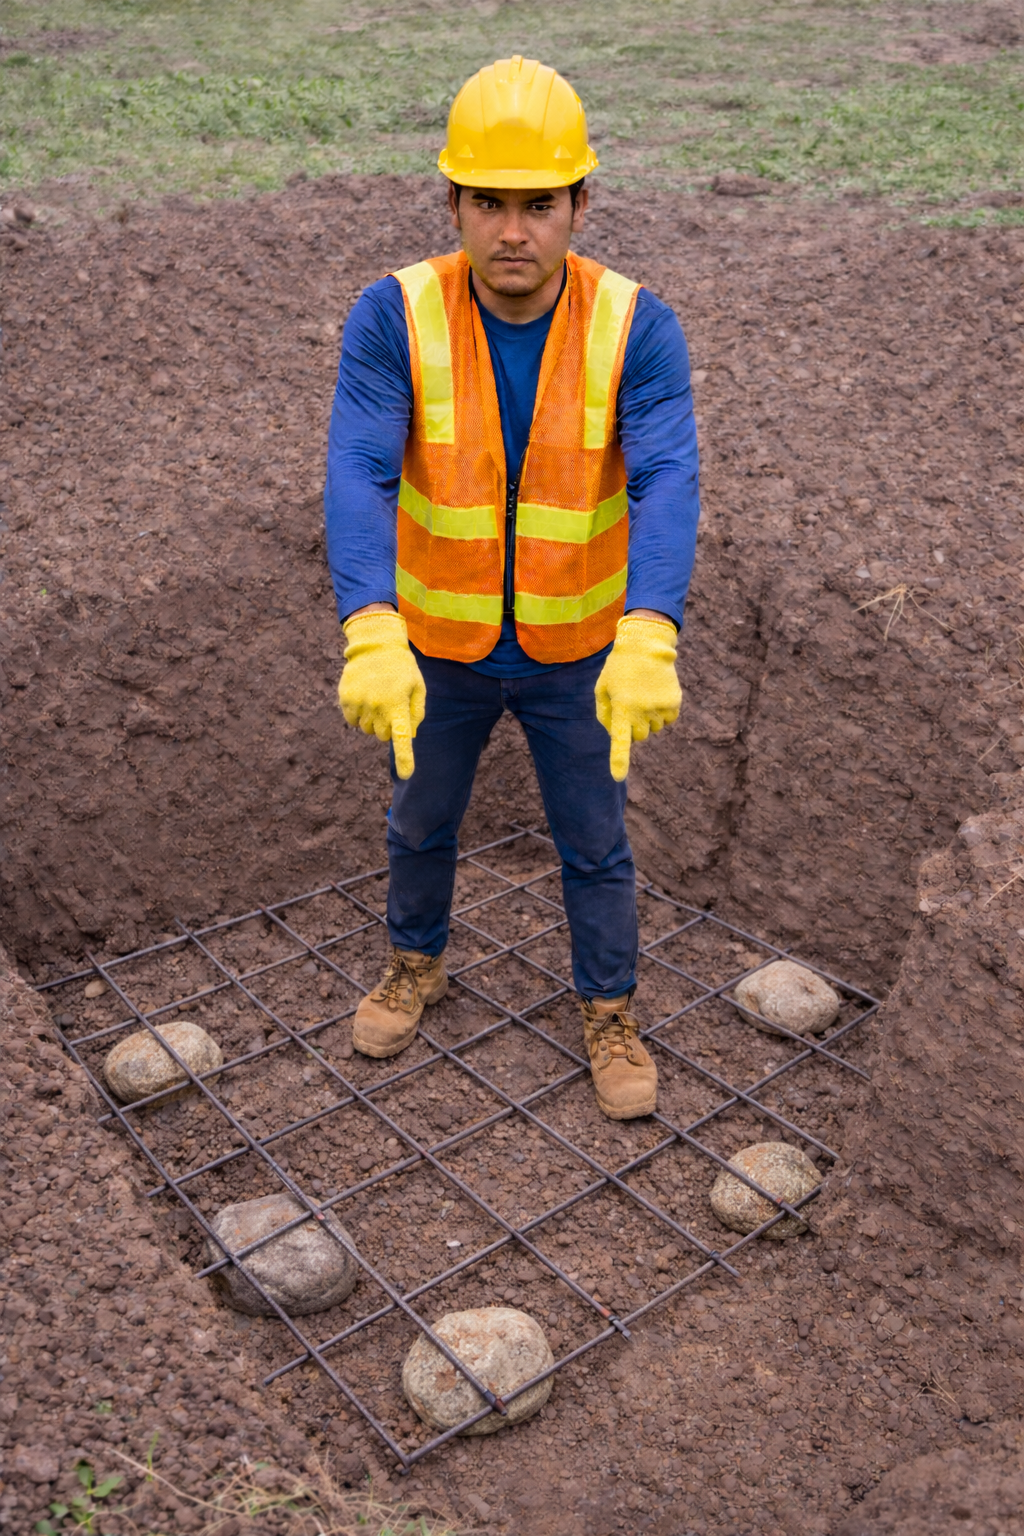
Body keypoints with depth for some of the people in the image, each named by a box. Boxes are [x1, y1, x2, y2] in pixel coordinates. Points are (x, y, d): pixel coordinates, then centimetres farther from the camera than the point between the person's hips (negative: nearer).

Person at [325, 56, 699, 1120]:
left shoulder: (636, 326, -18)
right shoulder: (393, 317, -19)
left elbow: (667, 487, -30)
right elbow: (358, 479, -30)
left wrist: (647, 643, -47)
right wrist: (372, 637, -47)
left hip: (576, 650, 0)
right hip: (439, 644, 1)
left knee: (595, 843, 14)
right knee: (420, 822, 21)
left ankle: (608, 1012, 40)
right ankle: (417, 965, 50)